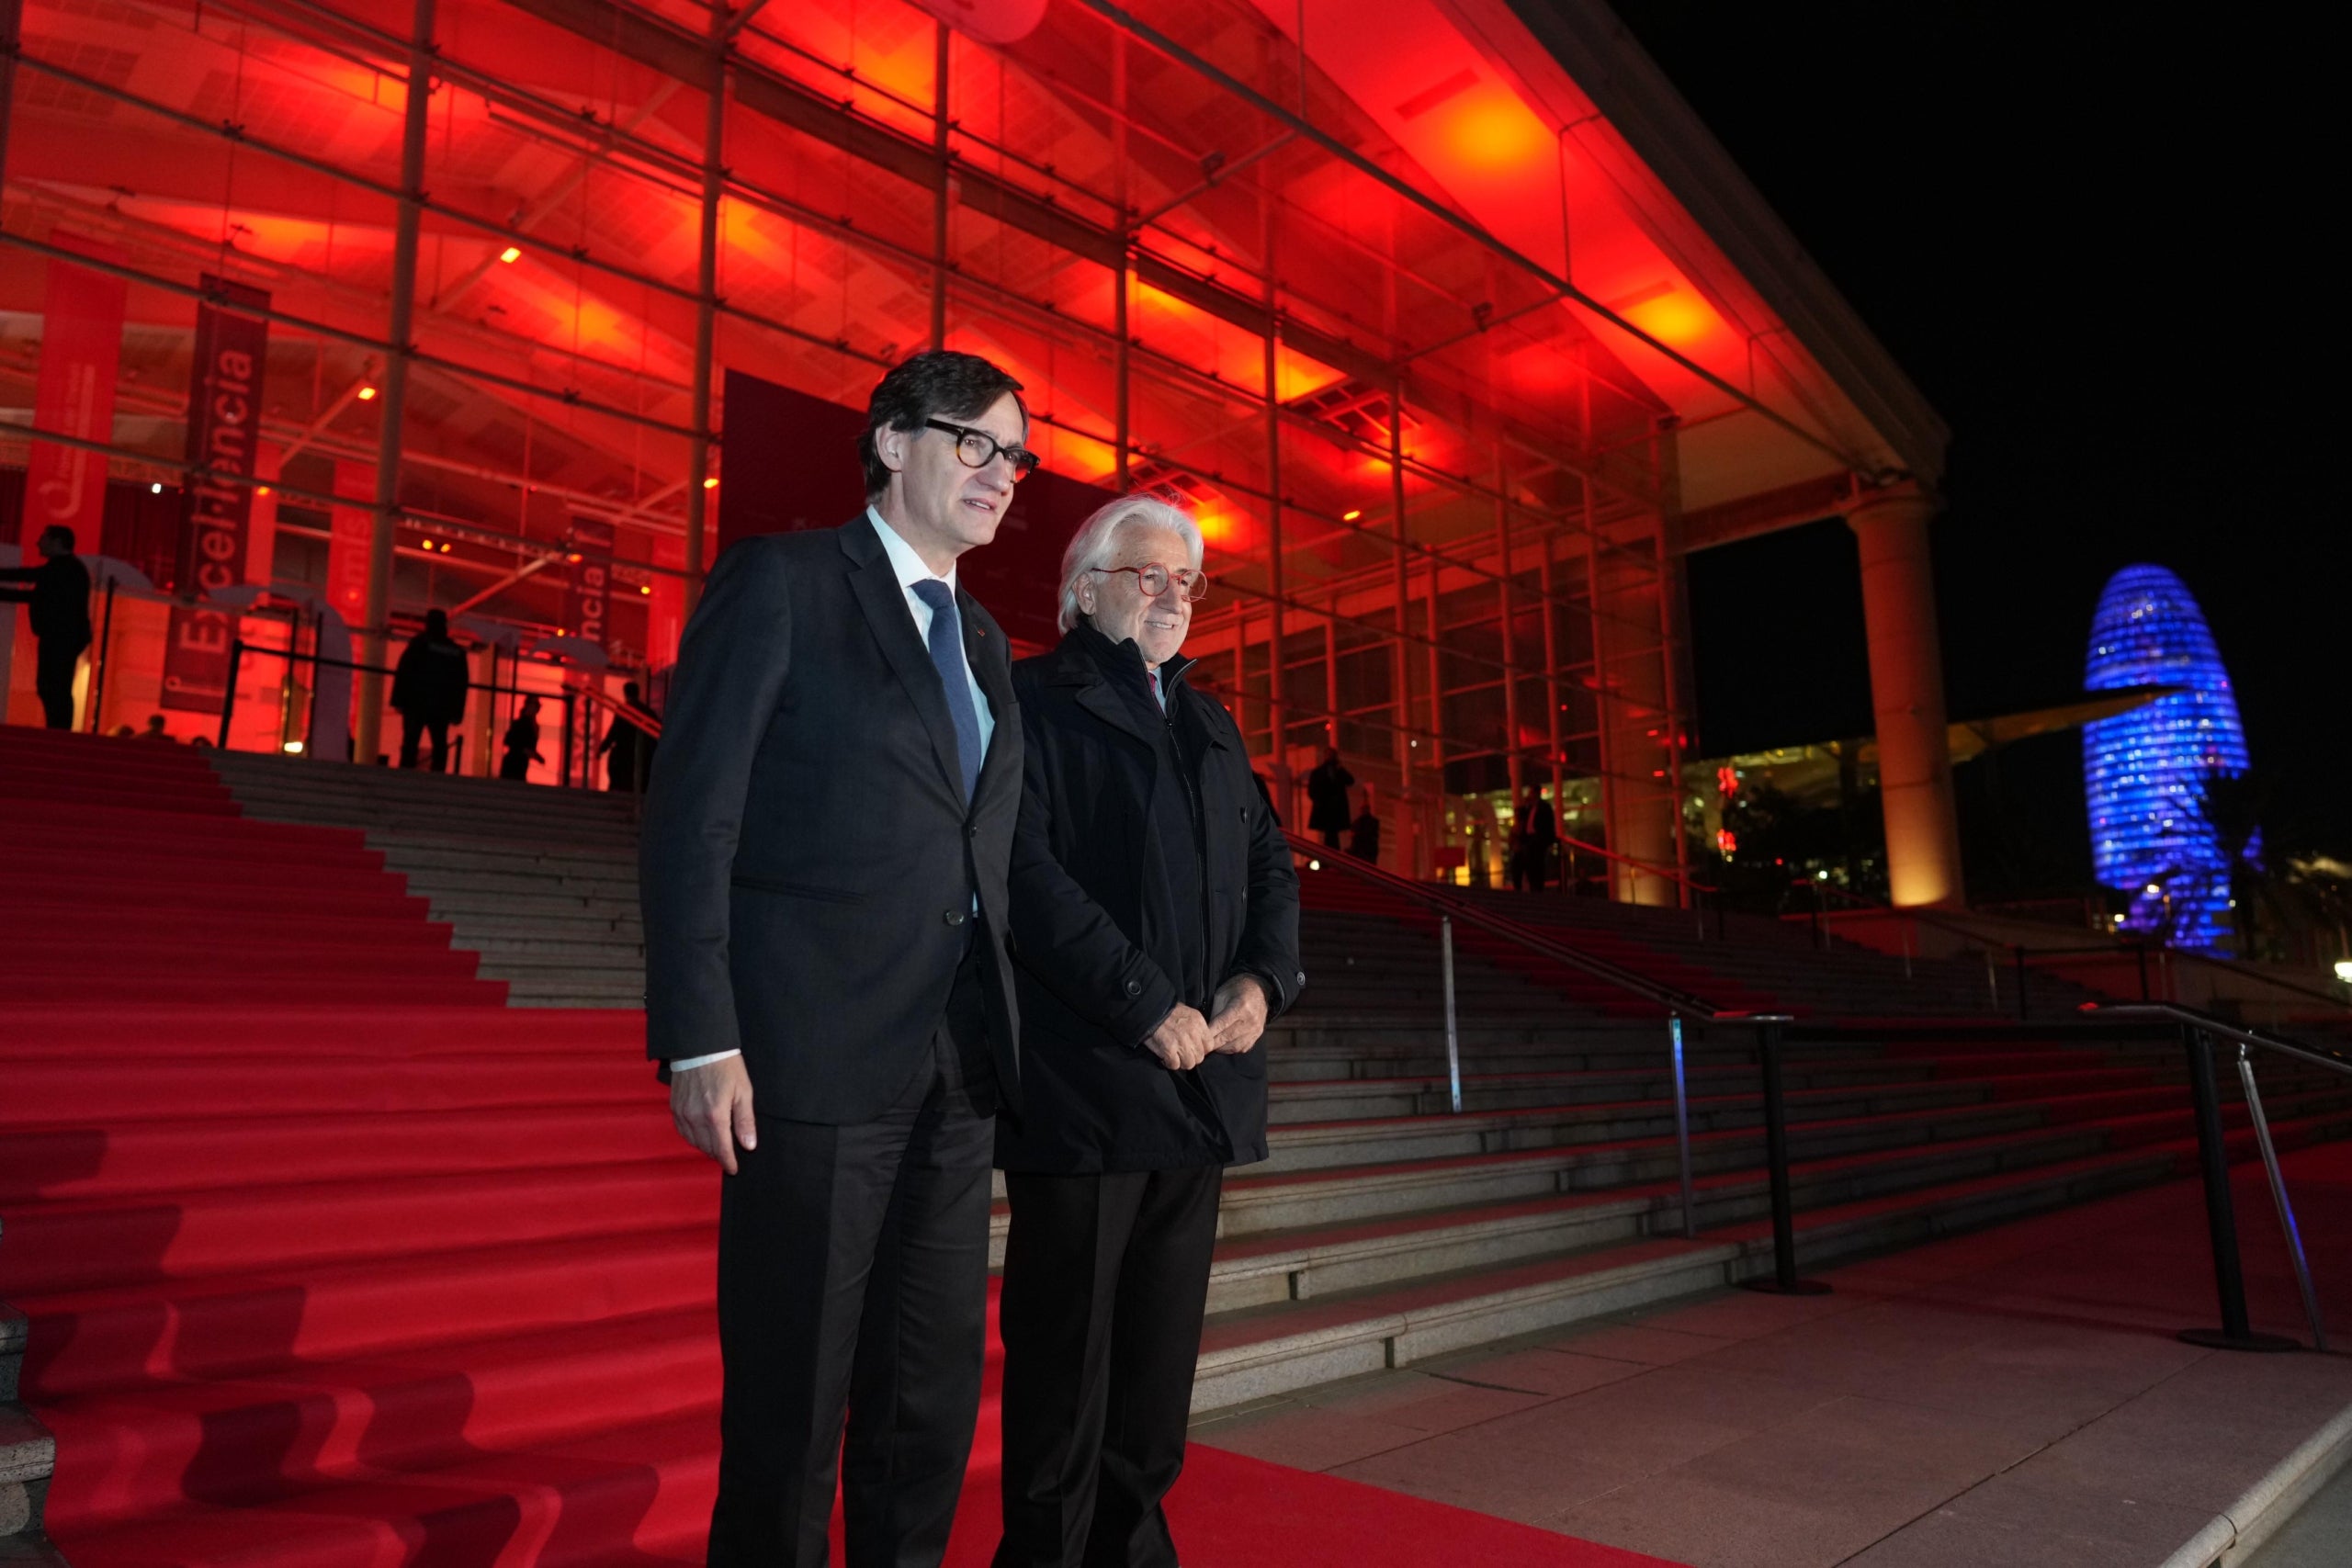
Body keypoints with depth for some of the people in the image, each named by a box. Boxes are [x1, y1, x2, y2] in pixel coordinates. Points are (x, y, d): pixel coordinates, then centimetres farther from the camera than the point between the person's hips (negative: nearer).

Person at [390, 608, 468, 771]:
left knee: (410, 742, -4)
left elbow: (403, 672, -4)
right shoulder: (457, 651, 11)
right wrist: (457, 712, 12)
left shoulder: (418, 644, 2)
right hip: (443, 708, 3)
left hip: (417, 703, -2)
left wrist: (399, 701, -3)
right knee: (440, 744, 4)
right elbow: (461, 684, 11)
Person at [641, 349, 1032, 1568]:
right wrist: (701, 1041, -15)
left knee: (936, 1385, 15)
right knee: (791, 1388, 6)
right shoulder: (780, 581, -3)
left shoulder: (982, 643, 17)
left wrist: (995, 1033, 9)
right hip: (816, 1049, -6)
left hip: (956, 1060, 7)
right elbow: (690, 817, -9)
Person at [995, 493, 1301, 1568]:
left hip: (1200, 1073, 7)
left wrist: (1264, 978, -1)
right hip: (1084, 1076, -6)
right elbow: (1027, 873, -14)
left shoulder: (1208, 723, 19)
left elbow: (1268, 861, 18)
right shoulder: (1035, 701, -3)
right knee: (1066, 1340, 5)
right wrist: (1149, 1006, -16)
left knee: (1163, 1339, 14)